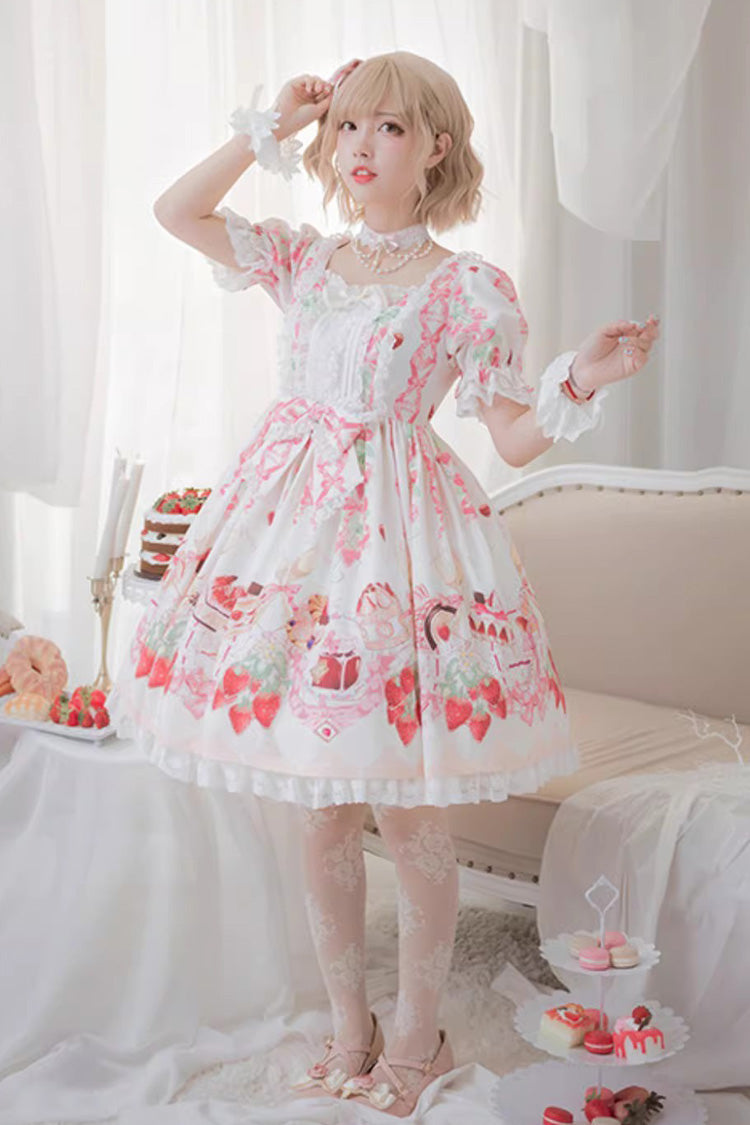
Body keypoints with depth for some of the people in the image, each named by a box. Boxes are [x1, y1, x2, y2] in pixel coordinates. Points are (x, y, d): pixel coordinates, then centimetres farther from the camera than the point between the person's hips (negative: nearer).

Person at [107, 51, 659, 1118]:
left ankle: (417, 1035, 25)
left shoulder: (470, 288, -3)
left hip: (398, 524, -4)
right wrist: (271, 130, 6)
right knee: (322, 815, 10)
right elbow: (176, 210, 10)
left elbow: (515, 438, -3)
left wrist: (582, 380, -21)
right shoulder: (304, 257, 11)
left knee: (409, 816, 3)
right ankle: (348, 1030, 28)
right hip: (294, 515, 4)